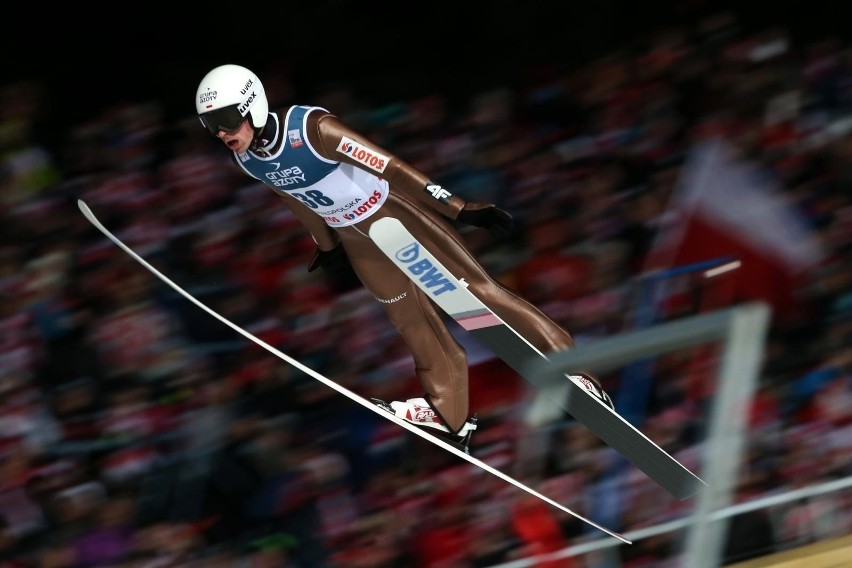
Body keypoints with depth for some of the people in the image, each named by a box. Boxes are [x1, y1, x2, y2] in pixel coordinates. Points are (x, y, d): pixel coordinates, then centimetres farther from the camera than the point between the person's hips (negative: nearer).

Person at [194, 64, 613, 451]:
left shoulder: (311, 129, -34)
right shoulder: (245, 160, -12)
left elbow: (389, 165, -31)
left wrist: (458, 208, -29)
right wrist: (325, 244, 24)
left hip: (392, 210, -6)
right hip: (356, 238, 6)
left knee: (473, 290, -3)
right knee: (409, 320, 14)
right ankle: (450, 414, 28)